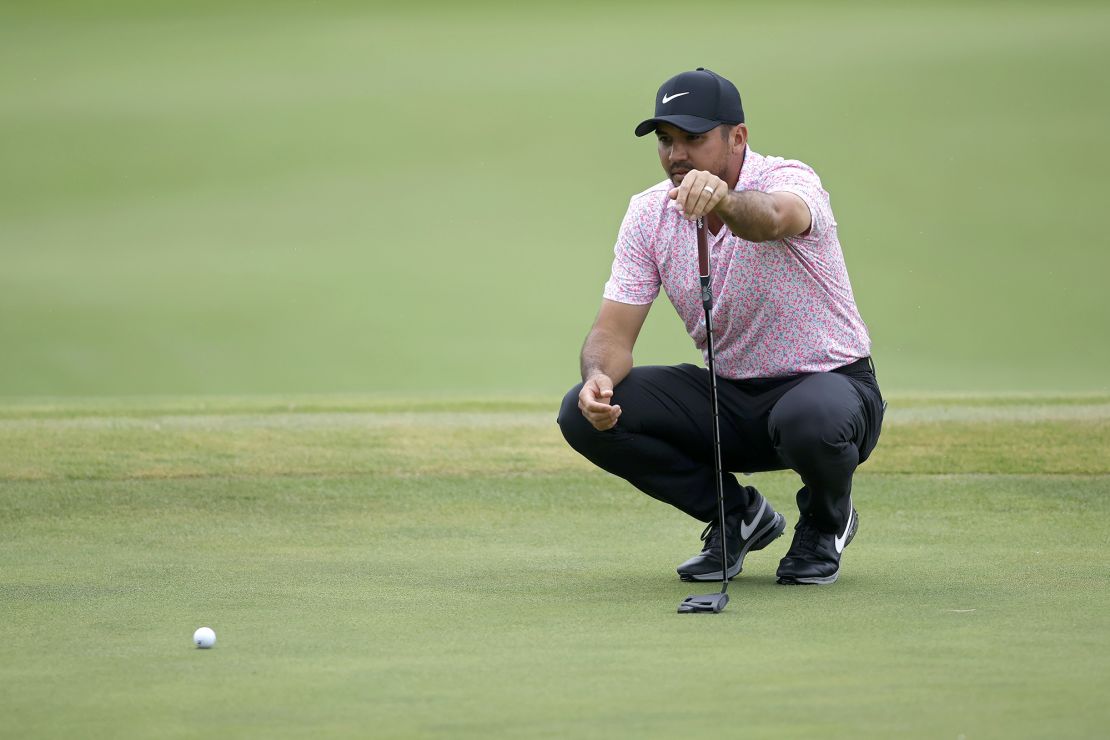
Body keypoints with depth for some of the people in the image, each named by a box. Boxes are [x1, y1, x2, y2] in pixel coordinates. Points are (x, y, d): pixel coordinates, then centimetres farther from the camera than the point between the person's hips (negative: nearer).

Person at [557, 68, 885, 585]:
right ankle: (737, 516, 5)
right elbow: (613, 332, -8)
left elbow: (771, 218, -46)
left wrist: (724, 200, -70)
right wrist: (599, 378, -32)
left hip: (829, 381, -5)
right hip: (727, 395, 5)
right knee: (585, 415, -15)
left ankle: (825, 521, -2)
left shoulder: (790, 181, -19)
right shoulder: (649, 214, -4)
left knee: (809, 419, -41)